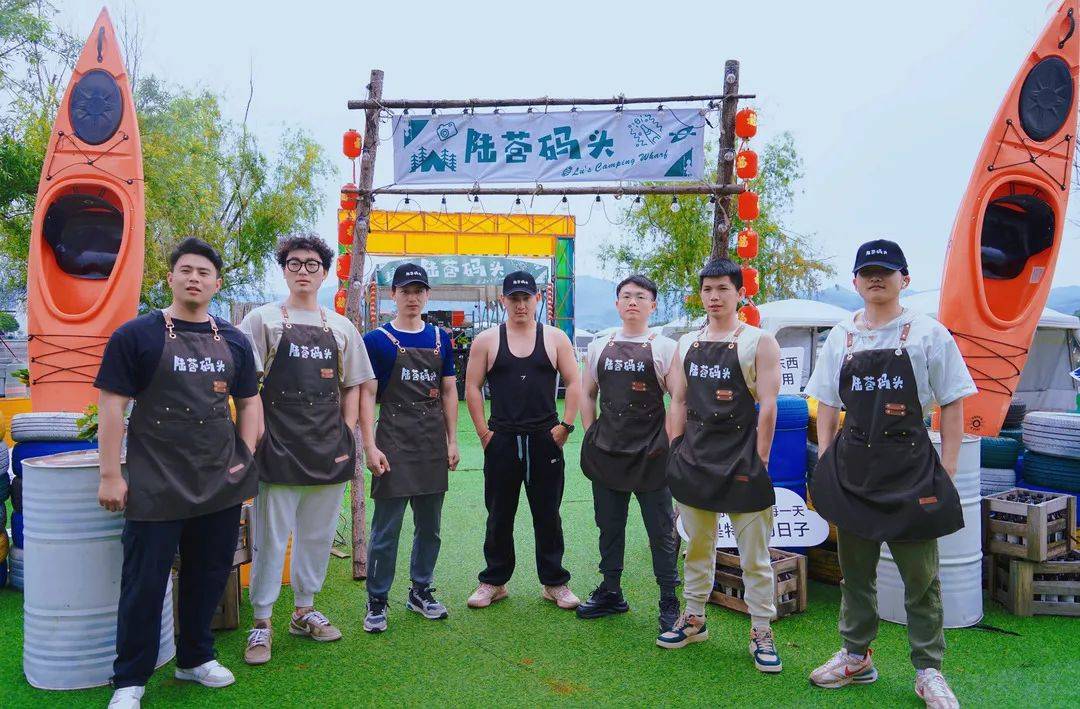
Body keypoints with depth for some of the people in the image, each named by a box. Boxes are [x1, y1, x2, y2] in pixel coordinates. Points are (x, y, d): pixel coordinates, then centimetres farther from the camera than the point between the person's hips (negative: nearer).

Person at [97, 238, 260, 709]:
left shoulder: (233, 341, 8)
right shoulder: (136, 335, -5)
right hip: (155, 487, -4)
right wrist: (110, 474, -11)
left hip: (221, 485, 5)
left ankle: (195, 658, 34)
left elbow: (249, 402, 14)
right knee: (145, 582, 5)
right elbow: (111, 406, -7)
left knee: (208, 575, 15)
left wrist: (246, 457, 5)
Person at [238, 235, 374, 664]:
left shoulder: (341, 328, 12)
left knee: (318, 535, 13)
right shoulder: (262, 320, 2)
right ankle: (261, 622, 16)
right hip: (279, 450, -4)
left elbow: (352, 385, 15)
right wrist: (259, 434, -10)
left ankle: (304, 611, 29)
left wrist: (347, 434, 6)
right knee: (271, 537, 2)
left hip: (330, 450, 4)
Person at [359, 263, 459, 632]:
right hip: (394, 446, -4)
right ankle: (377, 601, 13)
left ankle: (421, 592, 28)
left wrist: (452, 441, 7)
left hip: (433, 446, 5)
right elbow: (367, 396, -5)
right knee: (385, 530, 0)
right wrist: (370, 447, -13)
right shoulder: (377, 340, -3)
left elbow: (449, 392, 12)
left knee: (429, 527, 13)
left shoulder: (440, 339, 9)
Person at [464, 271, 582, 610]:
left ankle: (554, 582, 20)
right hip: (501, 441, 0)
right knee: (499, 516, 9)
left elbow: (574, 383, 5)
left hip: (546, 440, 0)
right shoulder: (486, 340, 3)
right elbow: (472, 387, 4)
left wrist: (565, 425, -3)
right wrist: (484, 432, -2)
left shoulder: (555, 338, 4)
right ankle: (494, 581, 23)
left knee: (548, 515, 8)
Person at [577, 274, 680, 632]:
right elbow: (587, 394, 15)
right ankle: (611, 592, 29)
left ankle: (669, 603, 17)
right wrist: (591, 437, 8)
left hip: (651, 455, -4)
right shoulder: (599, 346, 8)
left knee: (661, 530, 4)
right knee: (609, 525, 14)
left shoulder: (665, 347, -3)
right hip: (607, 453, 4)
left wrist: (668, 444, -8)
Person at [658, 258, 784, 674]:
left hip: (741, 462, -5)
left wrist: (759, 462, -11)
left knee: (754, 554, 4)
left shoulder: (759, 342, -4)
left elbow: (768, 407, -8)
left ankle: (761, 632, 16)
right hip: (695, 461, 5)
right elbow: (678, 402, 11)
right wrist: (676, 455, 5)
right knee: (697, 546, 16)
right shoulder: (687, 344, 10)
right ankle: (694, 619, 30)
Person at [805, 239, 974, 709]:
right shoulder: (840, 338, 7)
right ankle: (856, 658, 29)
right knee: (855, 570, 14)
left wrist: (946, 474, -6)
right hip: (853, 466, 3)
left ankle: (928, 670, 21)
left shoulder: (929, 333, -2)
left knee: (920, 577, 6)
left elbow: (953, 406, -1)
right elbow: (827, 407, 11)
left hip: (911, 464, -3)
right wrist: (827, 467, 4)